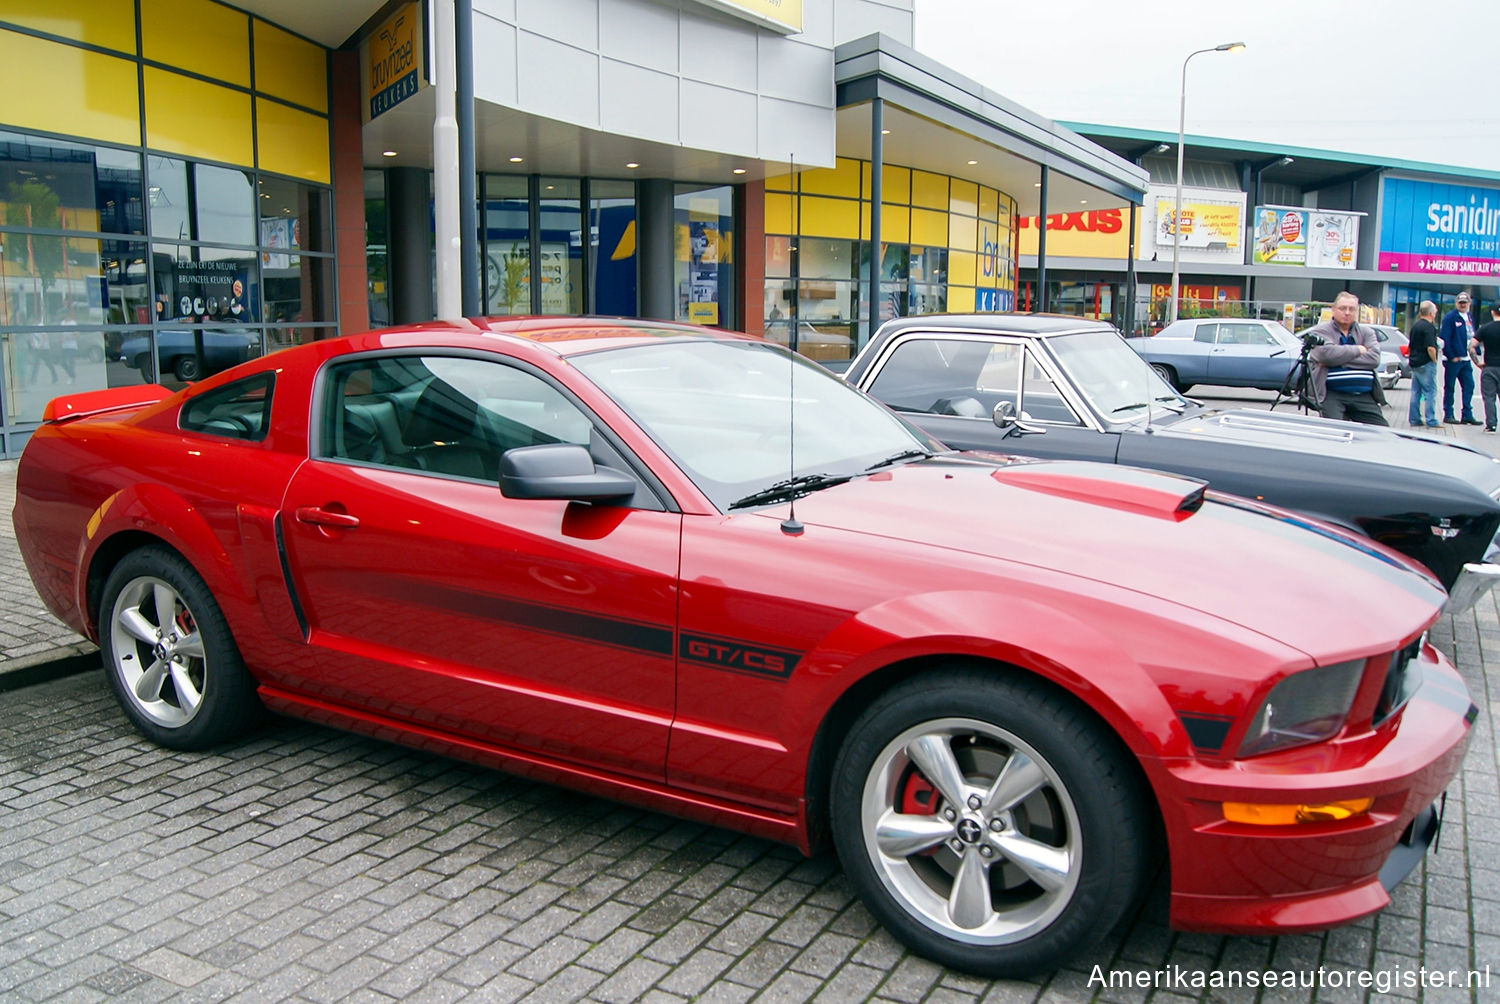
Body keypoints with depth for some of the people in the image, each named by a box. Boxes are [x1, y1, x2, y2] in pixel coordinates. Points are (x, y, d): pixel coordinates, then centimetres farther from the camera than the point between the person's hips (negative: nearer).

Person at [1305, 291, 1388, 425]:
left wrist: (1340, 361, -11)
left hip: (1364, 397, 4)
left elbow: (1374, 358, -2)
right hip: (1332, 394, -4)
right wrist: (1358, 350, -2)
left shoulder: (1367, 332, 18)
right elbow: (1328, 354, -16)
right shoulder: (1321, 331, 6)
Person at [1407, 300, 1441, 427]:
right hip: (1426, 364, -8)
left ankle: (1414, 419, 12)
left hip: (1415, 363, 8)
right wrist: (1434, 360, -10)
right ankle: (1431, 420, -4)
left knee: (1415, 392, 10)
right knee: (1430, 392, -4)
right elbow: (1430, 348, -22)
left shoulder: (1415, 326, 13)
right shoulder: (1429, 327, -14)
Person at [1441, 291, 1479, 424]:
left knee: (1469, 386, 6)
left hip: (1465, 359, 7)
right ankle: (1448, 415, 9)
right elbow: (1444, 338, -14)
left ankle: (1467, 415, 11)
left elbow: (1473, 336, 18)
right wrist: (1451, 356, -16)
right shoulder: (1450, 317, -9)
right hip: (1453, 359, -7)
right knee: (1449, 387, 2)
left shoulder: (1469, 317, 14)